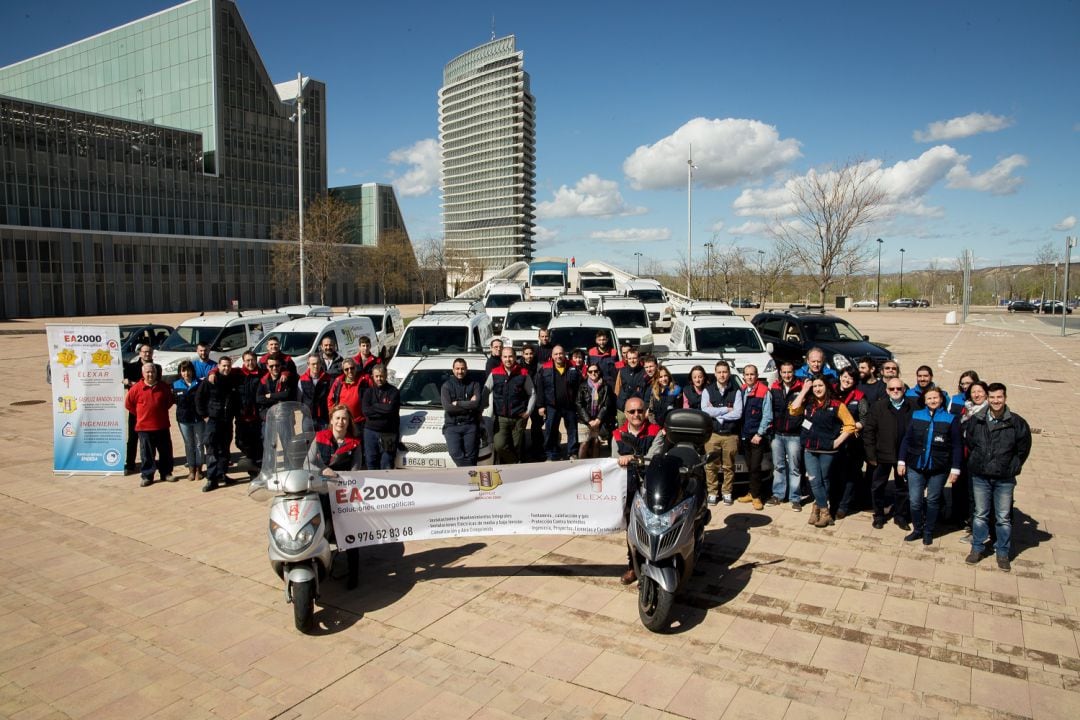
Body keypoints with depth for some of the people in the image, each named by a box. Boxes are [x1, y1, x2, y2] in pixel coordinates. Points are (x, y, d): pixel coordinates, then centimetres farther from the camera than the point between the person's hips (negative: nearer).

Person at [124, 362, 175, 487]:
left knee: (166, 452, 9)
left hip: (162, 426, 2)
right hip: (144, 426, -2)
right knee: (147, 453, 3)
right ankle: (147, 476, 12)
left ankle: (166, 473, 20)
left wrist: (161, 411, 10)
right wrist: (140, 414, 5)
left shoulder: (164, 387, 2)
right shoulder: (136, 388, -5)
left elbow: (170, 400, 19)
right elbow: (128, 404, 4)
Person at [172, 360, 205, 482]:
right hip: (183, 419, 2)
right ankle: (191, 469, 19)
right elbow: (173, 400, 11)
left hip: (198, 418, -2)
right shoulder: (176, 385, 3)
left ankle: (198, 469, 18)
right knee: (188, 445, 11)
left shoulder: (199, 384, -4)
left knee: (199, 444, 7)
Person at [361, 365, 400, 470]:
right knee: (371, 463, 5)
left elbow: (391, 409, -15)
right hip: (370, 431, 3)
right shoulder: (368, 391, 10)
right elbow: (365, 411, -4)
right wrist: (383, 410, -10)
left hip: (388, 433, -3)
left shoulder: (393, 391, 1)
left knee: (386, 466, -2)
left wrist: (374, 406, -4)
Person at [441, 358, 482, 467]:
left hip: (470, 425, 0)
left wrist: (457, 403, -4)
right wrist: (468, 405, -5)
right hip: (452, 425, 0)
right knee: (455, 453, -20)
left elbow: (476, 404, -7)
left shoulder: (474, 385, 10)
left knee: (470, 456, -7)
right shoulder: (446, 386, 9)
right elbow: (447, 407, -6)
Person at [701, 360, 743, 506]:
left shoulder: (736, 392, 4)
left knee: (729, 466, 6)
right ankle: (712, 492, 11)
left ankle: (727, 492, 18)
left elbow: (738, 413, -7)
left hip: (731, 435, 0)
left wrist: (716, 413, -8)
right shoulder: (708, 391, 6)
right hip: (712, 434, 0)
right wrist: (726, 409, -8)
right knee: (711, 465, 1)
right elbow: (704, 411, -7)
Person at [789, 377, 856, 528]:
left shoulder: (836, 405, -5)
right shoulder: (808, 404, 7)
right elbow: (793, 410, -9)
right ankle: (825, 513, 5)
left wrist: (838, 441, -11)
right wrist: (804, 391, -7)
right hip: (809, 449, 3)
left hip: (827, 450, -3)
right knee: (814, 480, -2)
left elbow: (850, 425, -4)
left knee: (824, 480, 10)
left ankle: (818, 506, 25)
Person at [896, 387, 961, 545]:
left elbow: (956, 446, 0)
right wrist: (901, 461, 1)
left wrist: (955, 469, -4)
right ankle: (917, 529, 20)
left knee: (933, 501, 10)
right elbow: (906, 440, 6)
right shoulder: (916, 415, 4)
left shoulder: (951, 419, -1)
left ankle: (928, 532, 25)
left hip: (938, 468, -1)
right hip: (915, 466, 1)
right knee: (915, 501, 1)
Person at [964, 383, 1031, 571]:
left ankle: (1002, 553, 22)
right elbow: (968, 443, 10)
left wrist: (1012, 468, 1)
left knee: (1003, 518, 8)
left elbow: (1023, 449, 2)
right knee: (980, 515, 13)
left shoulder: (1017, 422, -8)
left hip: (1005, 479, -1)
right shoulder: (976, 420, -3)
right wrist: (977, 462, 6)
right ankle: (977, 548, 25)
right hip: (980, 476, 2)